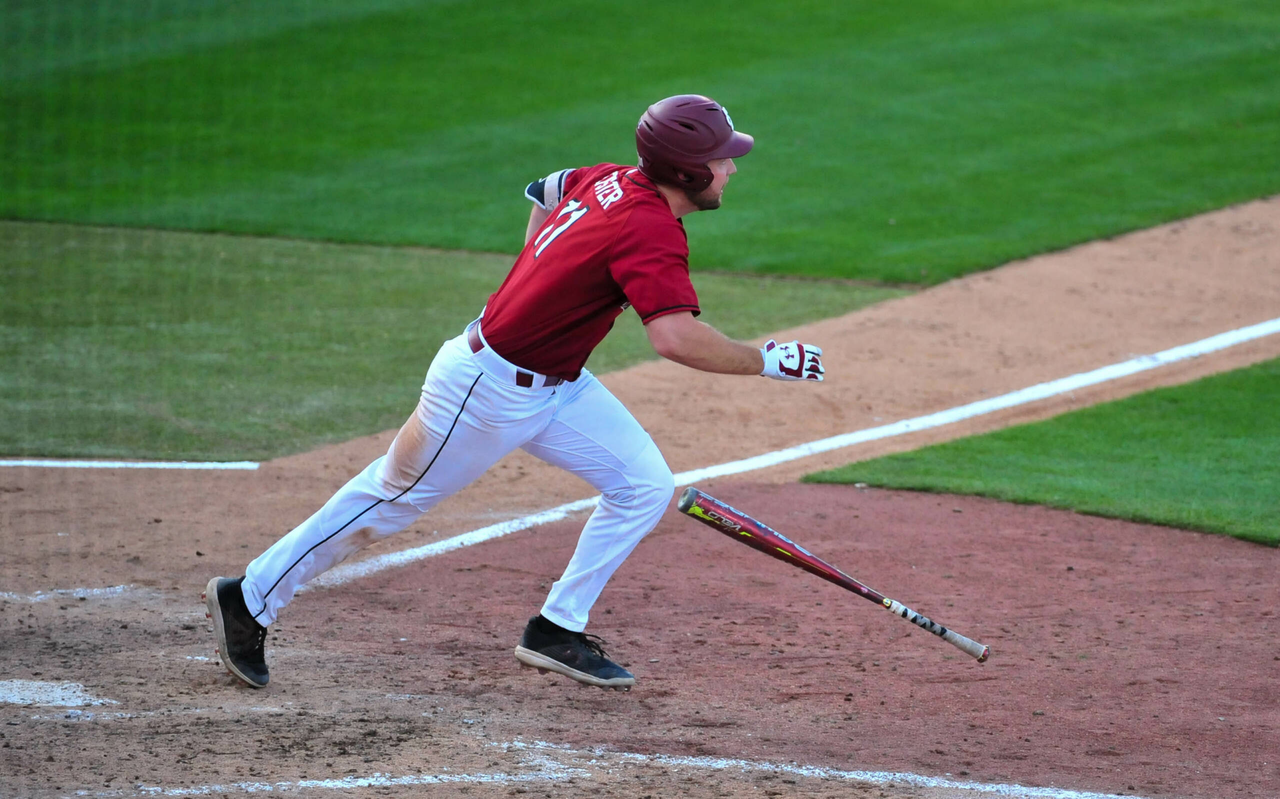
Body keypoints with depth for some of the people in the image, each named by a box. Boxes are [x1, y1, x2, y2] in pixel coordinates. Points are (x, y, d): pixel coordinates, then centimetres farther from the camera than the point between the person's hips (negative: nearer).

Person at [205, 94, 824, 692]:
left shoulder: (610, 182, -1)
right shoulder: (651, 230, -28)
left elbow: (545, 191, 21)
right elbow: (675, 337, -40)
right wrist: (767, 361, -30)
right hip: (489, 389, -9)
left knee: (645, 486, 3)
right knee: (391, 501, 5)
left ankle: (557, 630, 9)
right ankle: (250, 600, 19)